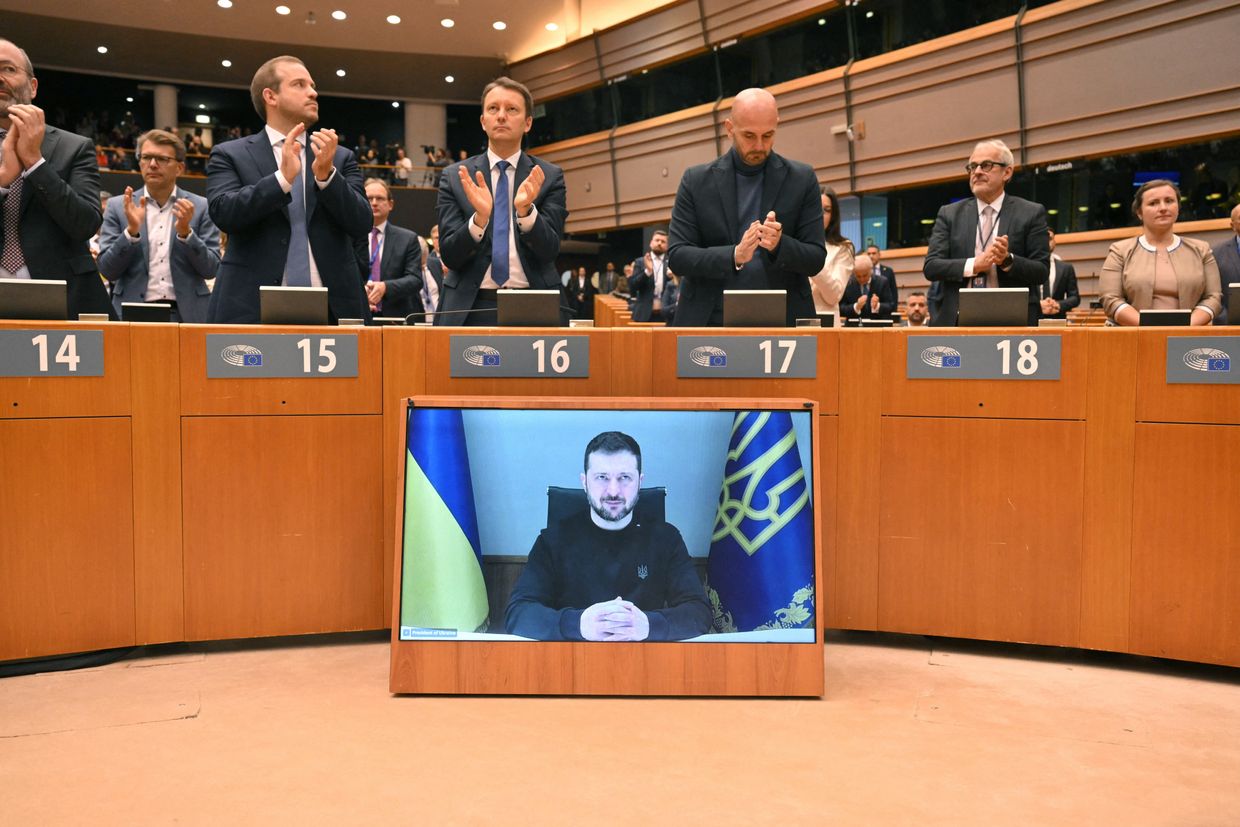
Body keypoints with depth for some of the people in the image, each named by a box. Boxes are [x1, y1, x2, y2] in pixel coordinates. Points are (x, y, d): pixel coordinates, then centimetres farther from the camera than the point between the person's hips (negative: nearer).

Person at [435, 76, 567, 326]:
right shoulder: (455, 177, 4)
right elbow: (449, 255, -2)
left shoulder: (549, 176, 4)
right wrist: (479, 217, -19)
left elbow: (549, 250, -5)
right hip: (470, 308, 0)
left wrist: (526, 210, -22)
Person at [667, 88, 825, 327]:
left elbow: (816, 259, 3)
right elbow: (676, 256, -2)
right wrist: (734, 256, -19)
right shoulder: (696, 181, 3)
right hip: (711, 322, 0)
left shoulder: (801, 179, 4)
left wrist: (779, 245, -18)